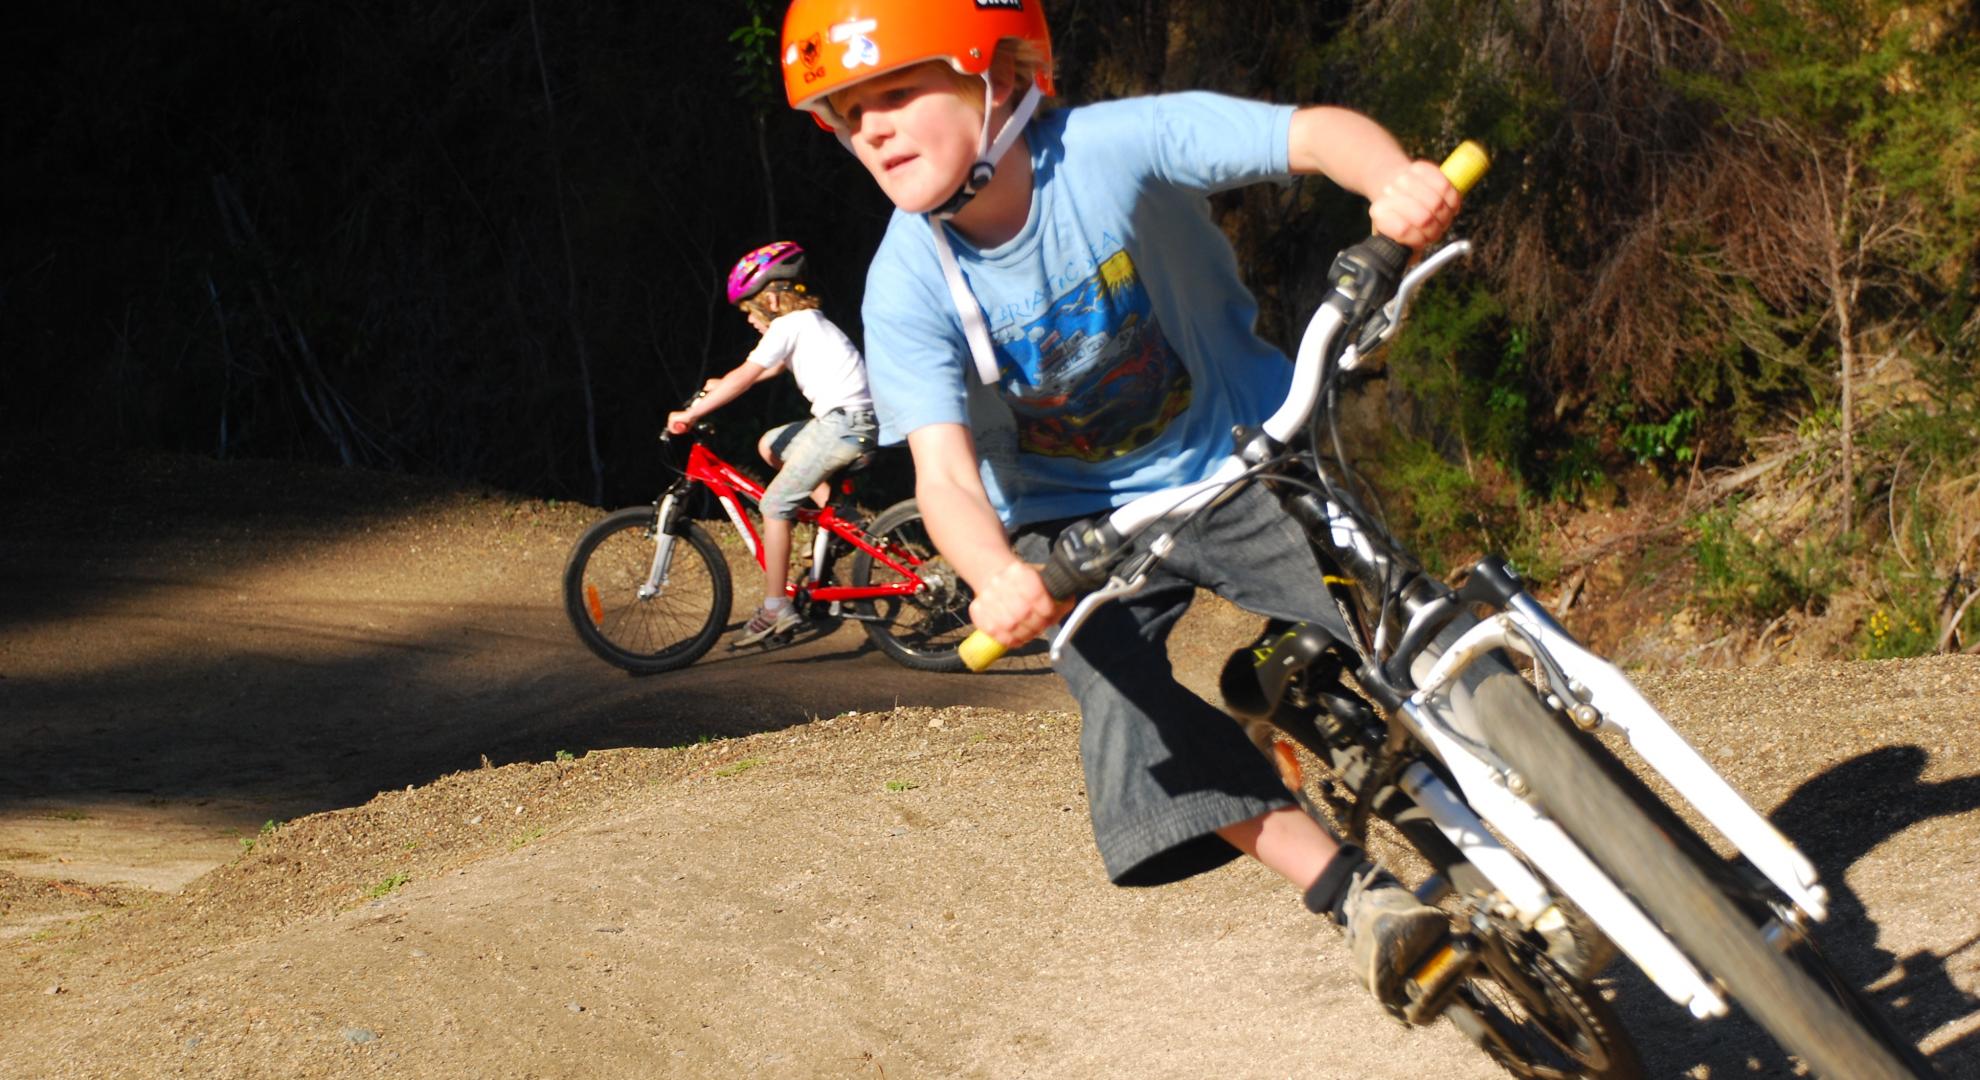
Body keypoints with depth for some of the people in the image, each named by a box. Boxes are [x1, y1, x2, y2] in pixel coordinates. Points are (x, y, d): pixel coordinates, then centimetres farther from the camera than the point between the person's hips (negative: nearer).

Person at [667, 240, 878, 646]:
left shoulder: (789, 325, -7)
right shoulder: (810, 322, 22)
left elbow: (745, 376, -12)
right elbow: (772, 368, 37)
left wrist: (692, 412, -9)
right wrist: (722, 385, 35)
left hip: (845, 423, -10)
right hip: (857, 420, 10)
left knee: (775, 502, -9)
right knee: (770, 445, 23)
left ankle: (776, 609, -9)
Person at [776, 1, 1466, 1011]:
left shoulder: (1115, 147, -26)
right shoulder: (908, 286, -20)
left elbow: (1314, 131, -32)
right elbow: (945, 474, -28)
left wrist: (1397, 179, -56)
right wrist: (1000, 577, -50)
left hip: (1237, 463, -1)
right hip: (1081, 523, 1)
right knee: (1132, 712, -22)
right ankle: (1359, 893, -11)